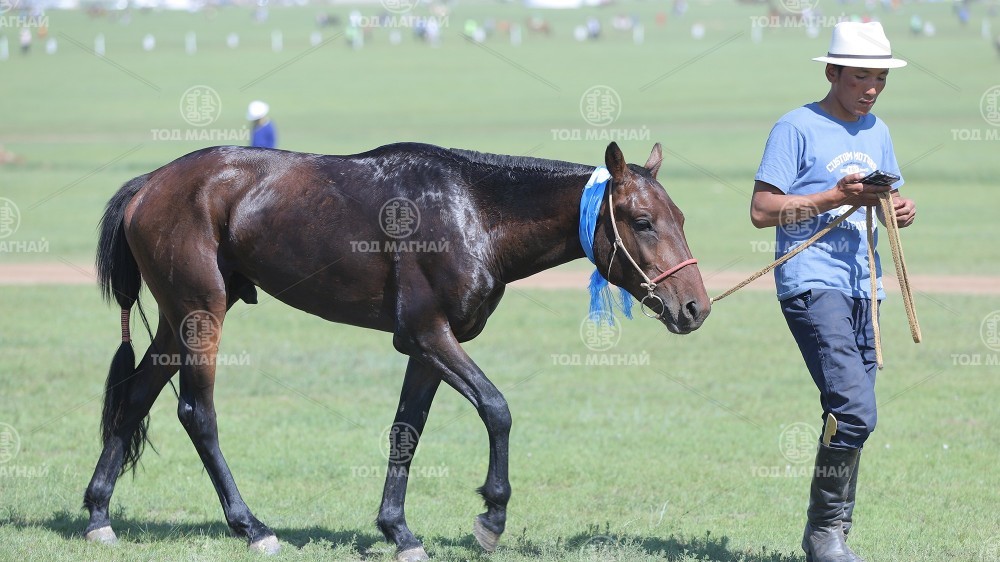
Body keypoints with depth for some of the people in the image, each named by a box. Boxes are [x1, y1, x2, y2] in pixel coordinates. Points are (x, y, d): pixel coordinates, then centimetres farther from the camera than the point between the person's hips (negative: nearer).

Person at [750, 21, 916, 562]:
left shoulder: (877, 132, 17)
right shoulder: (797, 127, -4)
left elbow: (889, 196, 26)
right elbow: (761, 210, -9)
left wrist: (901, 209, 2)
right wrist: (834, 198, -17)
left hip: (862, 287, 8)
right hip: (812, 283, -7)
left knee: (851, 417, 8)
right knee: (854, 410, -20)